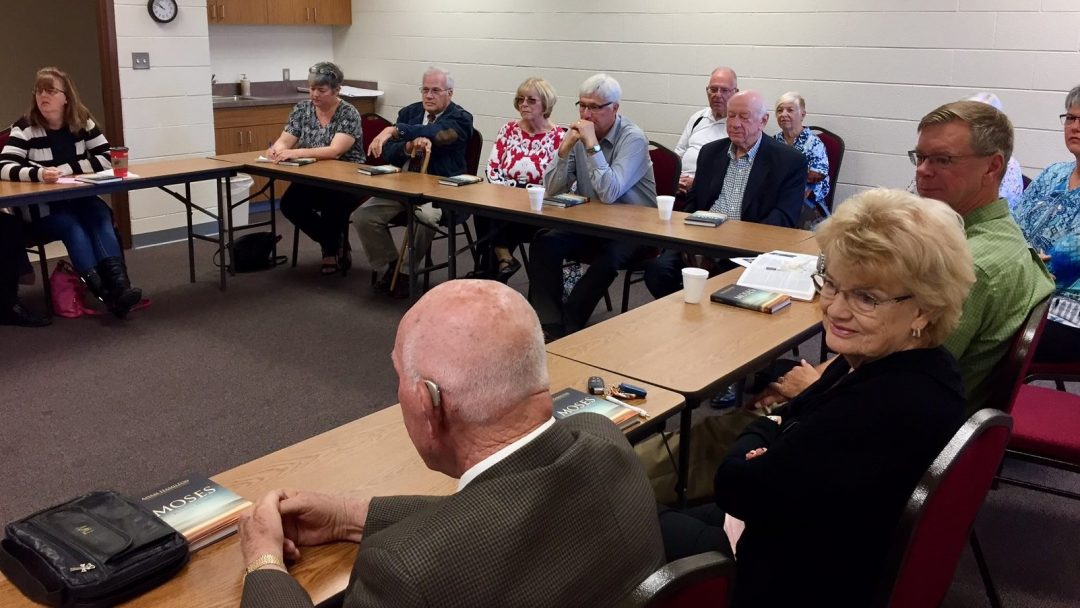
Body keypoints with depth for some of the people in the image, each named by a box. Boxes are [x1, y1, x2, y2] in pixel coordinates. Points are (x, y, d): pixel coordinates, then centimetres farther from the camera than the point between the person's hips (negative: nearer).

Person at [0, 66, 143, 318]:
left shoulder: (82, 121, 2)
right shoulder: (24, 128, -7)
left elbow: (107, 157, -5)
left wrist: (65, 170, -16)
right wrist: (39, 173, -37)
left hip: (80, 200, 3)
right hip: (43, 209, -2)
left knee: (100, 217, -29)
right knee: (73, 227, -31)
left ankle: (118, 284, -45)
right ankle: (105, 293, -44)